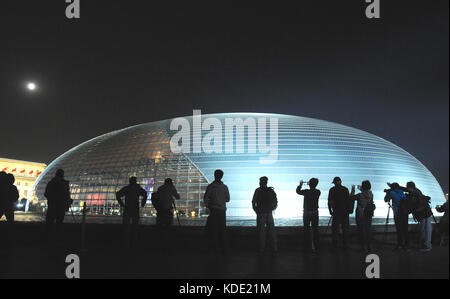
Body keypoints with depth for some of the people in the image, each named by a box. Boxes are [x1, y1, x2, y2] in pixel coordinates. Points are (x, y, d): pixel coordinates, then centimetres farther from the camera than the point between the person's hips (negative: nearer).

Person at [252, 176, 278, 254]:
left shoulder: (258, 190, -5)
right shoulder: (271, 190, 5)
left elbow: (253, 202, -7)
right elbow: (276, 202, 7)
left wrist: (256, 210, 7)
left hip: (261, 213, -3)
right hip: (269, 213, 3)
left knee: (261, 231, 3)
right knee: (271, 231, 10)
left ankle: (262, 248, 4)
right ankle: (274, 248, 11)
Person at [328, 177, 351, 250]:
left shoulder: (332, 190, -3)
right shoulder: (345, 189, 1)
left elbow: (329, 201, -4)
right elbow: (349, 200, 1)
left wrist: (330, 211, 4)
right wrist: (349, 210, 10)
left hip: (336, 212, -2)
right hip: (345, 212, 2)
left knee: (335, 229, 6)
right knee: (345, 229, 9)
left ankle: (335, 246, 7)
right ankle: (345, 245, 12)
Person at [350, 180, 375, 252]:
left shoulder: (360, 195, -19)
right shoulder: (371, 194, -5)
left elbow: (351, 197, -4)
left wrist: (353, 189, 7)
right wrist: (361, 189, 26)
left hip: (360, 216, -5)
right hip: (369, 216, 5)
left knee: (362, 231, 3)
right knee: (369, 230, 12)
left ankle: (364, 246, 6)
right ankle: (369, 246, 17)